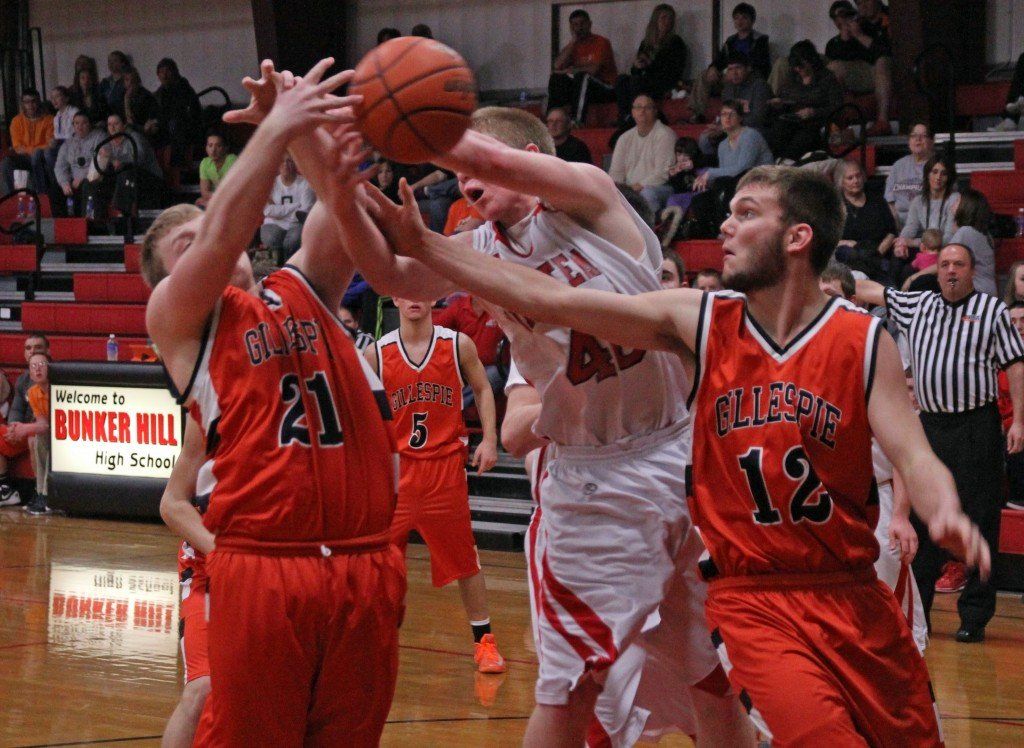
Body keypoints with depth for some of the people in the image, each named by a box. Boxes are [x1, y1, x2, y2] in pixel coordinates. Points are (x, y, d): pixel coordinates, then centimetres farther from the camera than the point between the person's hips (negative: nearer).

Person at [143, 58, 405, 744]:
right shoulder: (177, 315, 8)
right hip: (262, 570, -4)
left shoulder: (306, 289, 20)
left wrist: (303, 132, -11)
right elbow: (225, 230, -9)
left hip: (367, 565, 4)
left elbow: (342, 200, 6)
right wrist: (276, 128, -17)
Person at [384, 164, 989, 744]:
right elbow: (549, 301, -2)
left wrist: (946, 514, -32)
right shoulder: (700, 323, -1)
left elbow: (915, 458, -9)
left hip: (853, 595, 1)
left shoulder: (864, 341, -3)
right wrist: (424, 246, -5)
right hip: (751, 598, -1)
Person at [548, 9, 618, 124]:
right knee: (556, 79, -8)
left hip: (606, 90, -6)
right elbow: (557, 66, -6)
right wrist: (572, 41, -8)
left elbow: (593, 69, -21)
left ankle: (576, 121, -42)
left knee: (582, 77, -33)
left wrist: (571, 70, -8)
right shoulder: (574, 45, 9)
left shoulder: (601, 42, -8)